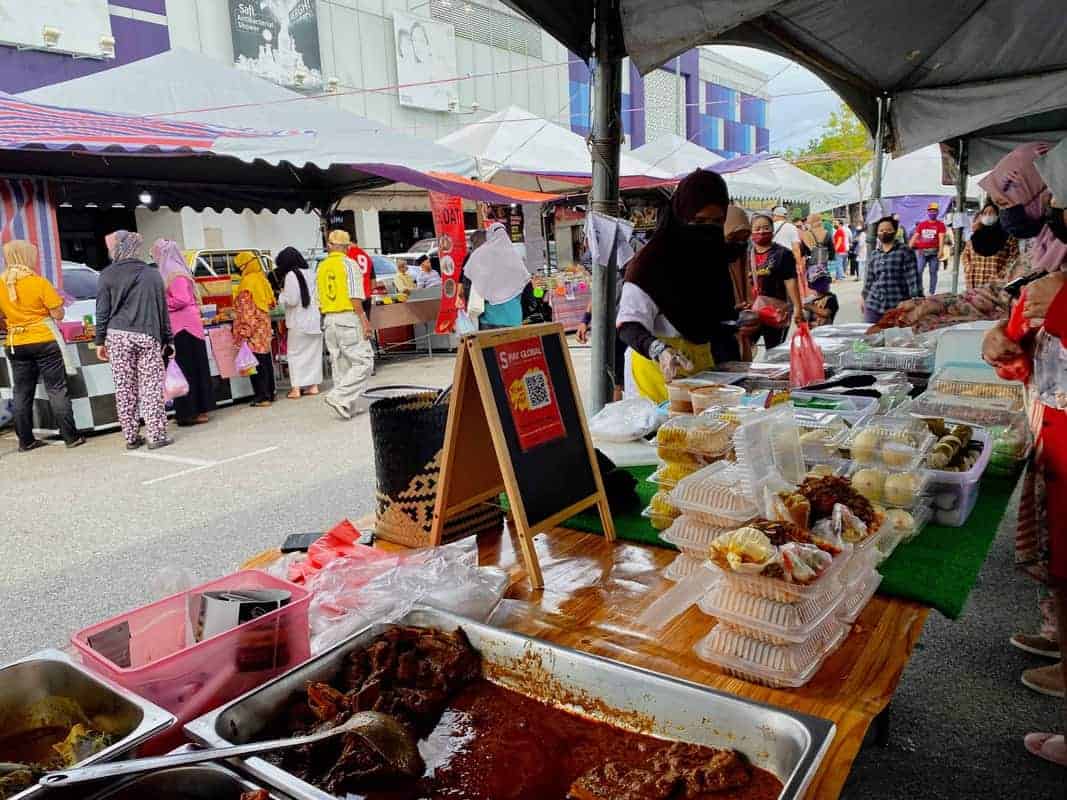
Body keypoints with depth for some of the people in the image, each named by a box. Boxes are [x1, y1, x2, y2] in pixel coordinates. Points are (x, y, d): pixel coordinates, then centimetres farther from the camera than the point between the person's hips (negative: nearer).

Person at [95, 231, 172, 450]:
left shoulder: (108, 275, 2)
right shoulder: (153, 274, 7)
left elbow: (102, 311, 2)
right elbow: (163, 310, 8)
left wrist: (100, 341, 9)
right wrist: (166, 339, 13)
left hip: (118, 336, 0)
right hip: (148, 336, 0)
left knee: (124, 389, 6)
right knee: (151, 387, 1)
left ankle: (131, 437, 10)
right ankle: (157, 435, -2)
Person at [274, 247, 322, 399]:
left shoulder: (290, 275, -12)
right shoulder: (309, 273, 7)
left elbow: (291, 300, -15)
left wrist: (281, 296, 2)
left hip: (299, 322, -6)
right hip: (315, 320, 6)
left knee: (295, 353, 2)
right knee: (313, 353, 11)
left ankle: (296, 388, -1)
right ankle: (313, 385, 15)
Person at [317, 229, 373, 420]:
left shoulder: (321, 267, 13)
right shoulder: (349, 264, -6)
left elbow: (319, 301, 13)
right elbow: (355, 298, -13)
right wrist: (364, 321, -12)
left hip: (328, 320, 7)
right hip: (348, 317, -7)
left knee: (341, 365, 11)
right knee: (364, 362, -4)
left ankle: (347, 406, 13)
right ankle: (338, 397, -15)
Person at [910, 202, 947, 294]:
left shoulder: (940, 225, 4)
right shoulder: (921, 224, 13)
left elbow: (941, 238, -7)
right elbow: (914, 237, 11)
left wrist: (940, 251, -19)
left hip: (933, 252, -2)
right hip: (921, 251, 2)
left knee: (933, 272, 2)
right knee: (918, 271, -7)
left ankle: (932, 293, 8)